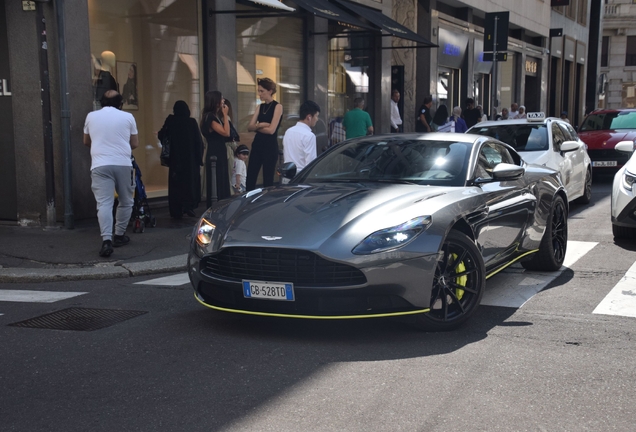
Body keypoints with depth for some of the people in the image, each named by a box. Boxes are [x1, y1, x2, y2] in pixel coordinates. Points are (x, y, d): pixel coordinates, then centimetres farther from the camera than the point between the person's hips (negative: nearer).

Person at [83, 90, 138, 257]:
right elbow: (135, 143, 15)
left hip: (100, 165, 0)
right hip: (123, 164, 0)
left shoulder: (91, 116, 12)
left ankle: (106, 240, -21)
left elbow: (86, 142, 25)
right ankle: (119, 235, 23)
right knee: (126, 202, 17)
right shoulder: (127, 117, 8)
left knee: (104, 203, -7)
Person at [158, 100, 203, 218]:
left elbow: (162, 136, 0)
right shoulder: (192, 122, -6)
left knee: (176, 183, 9)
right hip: (191, 159, -1)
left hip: (175, 159, 1)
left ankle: (176, 211, 8)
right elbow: (199, 141, -8)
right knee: (191, 181, 10)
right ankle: (188, 205, -6)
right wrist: (199, 157, -2)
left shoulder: (171, 121, -5)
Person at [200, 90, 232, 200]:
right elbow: (226, 132, -20)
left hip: (220, 153, 10)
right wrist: (225, 115, -13)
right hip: (214, 155, -10)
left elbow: (225, 135, 9)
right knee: (217, 184, -6)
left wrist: (224, 115, 7)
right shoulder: (209, 117, -15)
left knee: (223, 183, 12)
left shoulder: (216, 116, 13)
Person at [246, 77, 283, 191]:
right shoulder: (260, 106, 13)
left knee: (268, 181, -1)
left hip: (270, 146, -6)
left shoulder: (277, 107, -6)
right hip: (257, 144, 6)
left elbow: (271, 130, -15)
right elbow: (250, 127, 6)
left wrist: (256, 127, -1)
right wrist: (260, 125, -12)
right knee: (250, 180, 3)